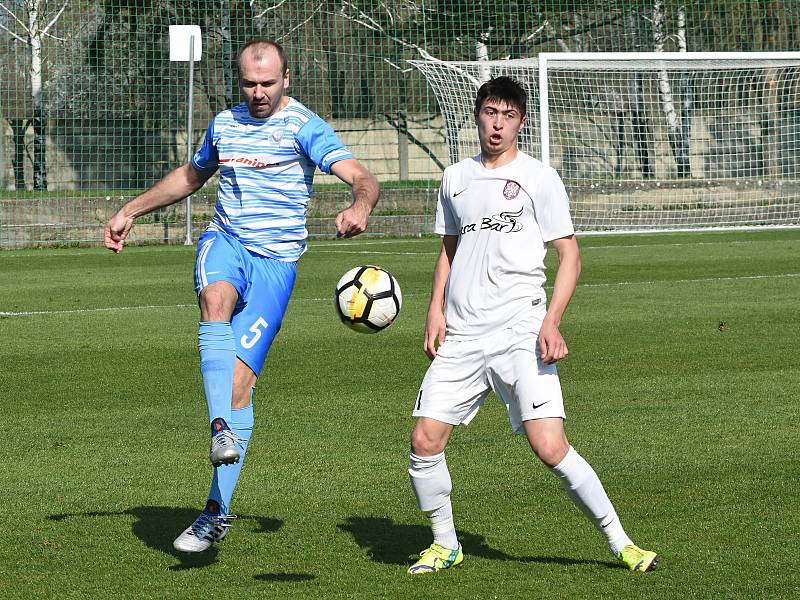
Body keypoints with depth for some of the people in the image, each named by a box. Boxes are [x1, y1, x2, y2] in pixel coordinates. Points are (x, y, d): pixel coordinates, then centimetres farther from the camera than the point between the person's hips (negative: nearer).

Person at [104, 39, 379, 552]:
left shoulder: (304, 127, -3)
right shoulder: (224, 125, 15)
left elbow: (361, 177, -17)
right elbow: (190, 176, 34)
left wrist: (361, 207, -40)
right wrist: (131, 211, 36)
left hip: (276, 260, -3)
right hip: (224, 242, 3)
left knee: (239, 380, -11)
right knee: (216, 300, -35)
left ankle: (218, 512, -6)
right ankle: (221, 429, -47)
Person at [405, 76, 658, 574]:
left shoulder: (538, 177, 0)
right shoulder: (456, 178, 15)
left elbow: (570, 255, -1)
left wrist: (551, 322, -13)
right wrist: (436, 309, 11)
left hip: (519, 333, -5)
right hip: (460, 336, 5)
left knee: (550, 447, -16)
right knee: (425, 442, -3)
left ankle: (621, 542, -6)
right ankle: (445, 545, 17)